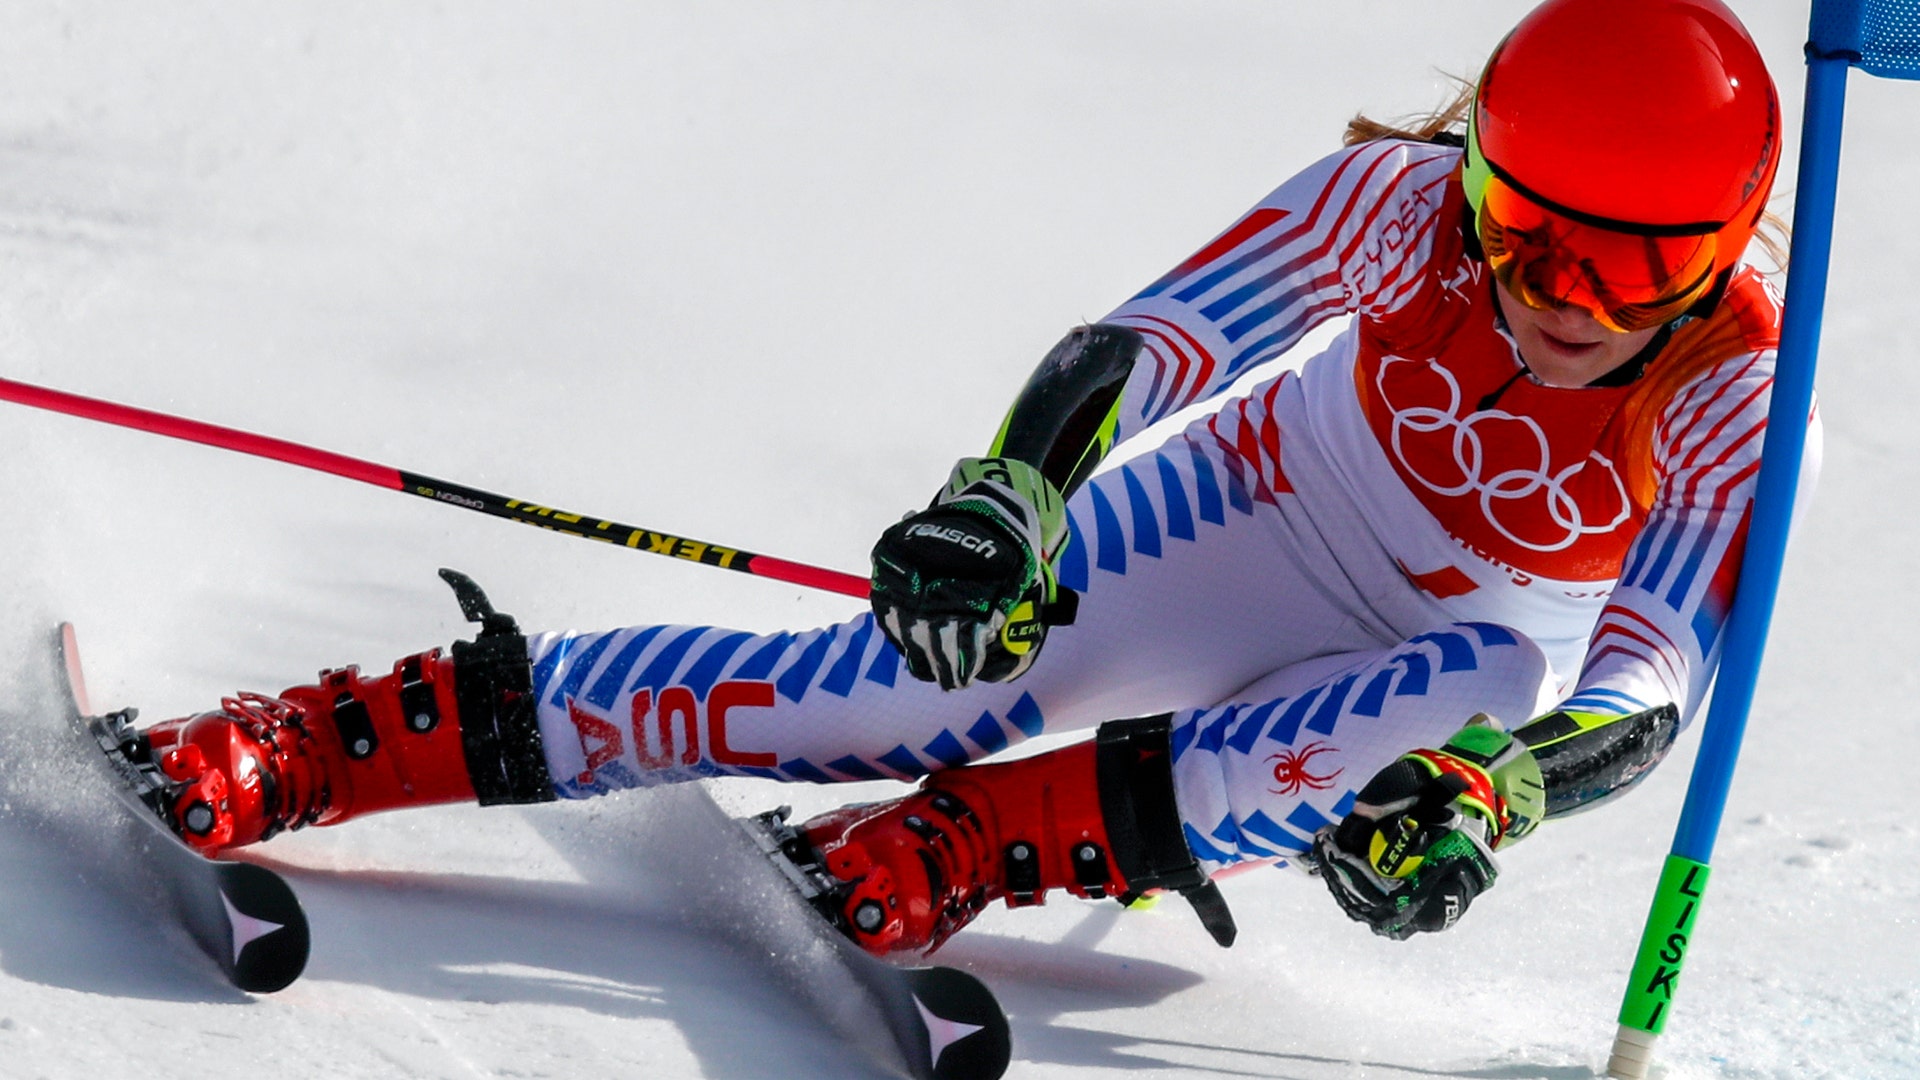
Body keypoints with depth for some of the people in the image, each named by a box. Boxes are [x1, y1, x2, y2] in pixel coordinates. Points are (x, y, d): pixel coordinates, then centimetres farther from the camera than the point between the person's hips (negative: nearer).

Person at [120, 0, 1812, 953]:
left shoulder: (1734, 399, -29)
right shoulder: (1405, 199, -27)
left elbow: (1652, 686, -34)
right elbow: (1158, 338, -30)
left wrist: (1484, 794, -55)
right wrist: (1014, 491, -50)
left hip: (1484, 646, 1)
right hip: (1274, 509, 0)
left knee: (1494, 690, -38)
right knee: (916, 686, -22)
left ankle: (969, 847, -35)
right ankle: (304, 748, -23)